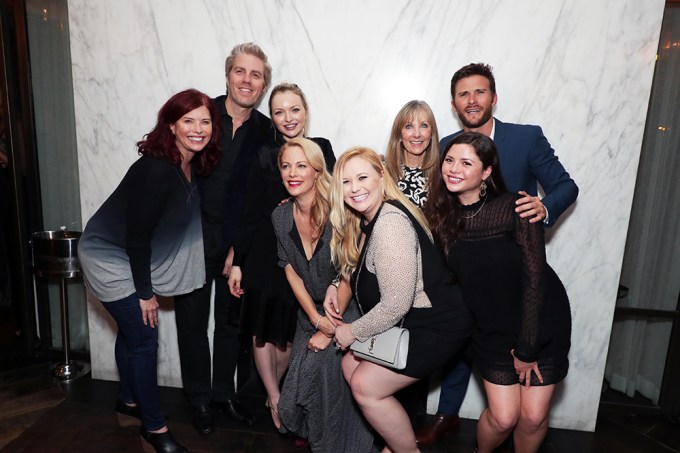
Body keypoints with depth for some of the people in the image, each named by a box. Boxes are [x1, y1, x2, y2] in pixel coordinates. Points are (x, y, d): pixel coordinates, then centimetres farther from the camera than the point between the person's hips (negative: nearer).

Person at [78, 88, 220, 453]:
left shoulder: (193, 165, -6)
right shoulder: (156, 169, -30)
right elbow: (137, 236, -25)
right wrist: (144, 292, -16)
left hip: (134, 258, 8)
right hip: (109, 259, -8)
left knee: (132, 331, 22)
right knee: (144, 338, -3)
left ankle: (129, 400, 44)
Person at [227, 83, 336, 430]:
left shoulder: (322, 149, 2)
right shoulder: (265, 156, -2)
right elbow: (251, 212, -2)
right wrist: (237, 262, -3)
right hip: (267, 255, -1)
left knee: (291, 331, 11)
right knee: (263, 330, 7)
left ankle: (272, 391, 36)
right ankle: (275, 399, 29)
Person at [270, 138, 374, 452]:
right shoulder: (280, 216, -3)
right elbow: (291, 272, 1)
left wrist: (329, 331, -13)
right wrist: (316, 320, -7)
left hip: (346, 310, -5)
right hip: (310, 313, 5)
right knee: (300, 384, 5)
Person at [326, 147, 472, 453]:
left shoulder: (390, 224, -27)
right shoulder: (364, 220, 4)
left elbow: (396, 304, -27)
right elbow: (355, 272, 15)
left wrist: (353, 332, -12)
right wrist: (337, 290, -5)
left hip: (437, 327, -9)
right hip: (408, 323, 9)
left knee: (365, 385, -6)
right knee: (351, 365, 10)